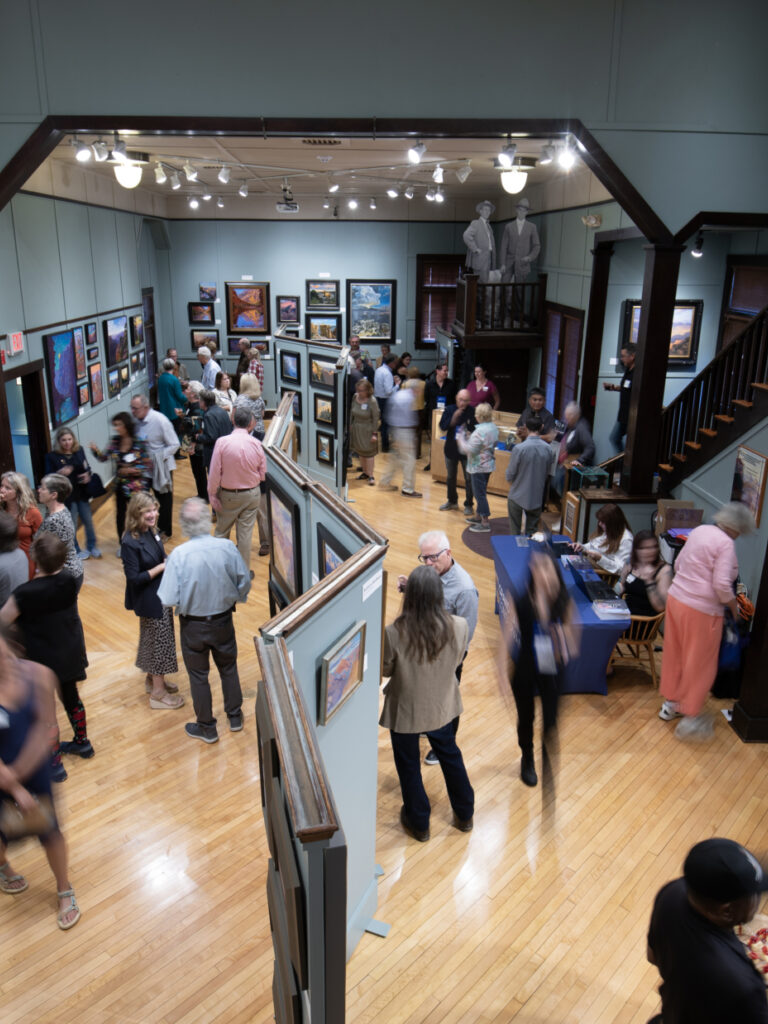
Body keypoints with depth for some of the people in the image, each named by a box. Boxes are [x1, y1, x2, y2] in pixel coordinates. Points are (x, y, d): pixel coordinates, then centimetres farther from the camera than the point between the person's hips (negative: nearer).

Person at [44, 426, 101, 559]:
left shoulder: (79, 451, 0)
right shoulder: (52, 456, -10)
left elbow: (87, 468, 11)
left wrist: (88, 475, -11)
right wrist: (60, 473, -28)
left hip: (82, 493, 4)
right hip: (66, 495, -4)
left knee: (88, 521, 14)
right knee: (72, 525, 8)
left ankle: (92, 547, 33)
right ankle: (75, 551, 25)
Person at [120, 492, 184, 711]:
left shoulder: (151, 532, 1)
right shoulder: (130, 542, -25)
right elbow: (134, 578, -24)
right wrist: (162, 567, -22)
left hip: (160, 594, 8)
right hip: (149, 600, -8)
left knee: (152, 639, 22)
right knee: (159, 641, 2)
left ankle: (152, 679, 41)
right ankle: (158, 693, 16)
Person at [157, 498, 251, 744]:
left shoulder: (178, 555, -25)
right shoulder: (227, 547, -18)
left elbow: (168, 600, -22)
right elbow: (245, 584, -6)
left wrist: (186, 599, 0)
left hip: (193, 625, -2)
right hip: (223, 620, 2)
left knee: (198, 675, 17)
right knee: (228, 668, 23)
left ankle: (207, 728, 33)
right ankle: (235, 717, 41)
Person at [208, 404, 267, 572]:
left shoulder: (222, 442, -16)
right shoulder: (256, 444, -11)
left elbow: (215, 472, -12)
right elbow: (263, 474, -2)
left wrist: (212, 495, -2)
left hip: (228, 495, -1)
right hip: (252, 494, 1)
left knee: (222, 532, 15)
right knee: (245, 533, 8)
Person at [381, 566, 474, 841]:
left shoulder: (394, 633, -30)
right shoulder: (458, 627, -23)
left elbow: (385, 670, -12)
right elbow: (457, 660, -3)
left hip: (405, 711, -2)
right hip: (442, 706, 3)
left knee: (408, 766, 22)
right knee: (450, 755, 28)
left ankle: (418, 823, 41)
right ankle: (464, 815, 46)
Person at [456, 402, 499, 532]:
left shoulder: (480, 431, -25)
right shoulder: (494, 428, 3)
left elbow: (470, 450, -24)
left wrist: (461, 438, -9)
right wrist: (468, 437, 8)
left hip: (478, 467, -9)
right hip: (489, 464, 9)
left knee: (479, 493, -1)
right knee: (481, 492, 21)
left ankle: (485, 523, 3)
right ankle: (479, 516, 35)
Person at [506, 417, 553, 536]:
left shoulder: (519, 449, -20)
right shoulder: (547, 449, -8)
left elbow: (510, 476, -12)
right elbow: (547, 473, 5)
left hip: (517, 496, -3)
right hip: (537, 497, 3)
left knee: (515, 531, 12)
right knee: (532, 531, 15)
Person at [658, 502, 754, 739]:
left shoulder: (699, 531, 7)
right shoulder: (725, 543, -16)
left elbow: (678, 564, 16)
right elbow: (722, 584, -21)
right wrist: (734, 607, -5)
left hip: (676, 598, 8)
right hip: (701, 611, -8)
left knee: (674, 654, 19)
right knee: (700, 663, 6)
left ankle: (670, 702, 35)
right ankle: (690, 715, 15)